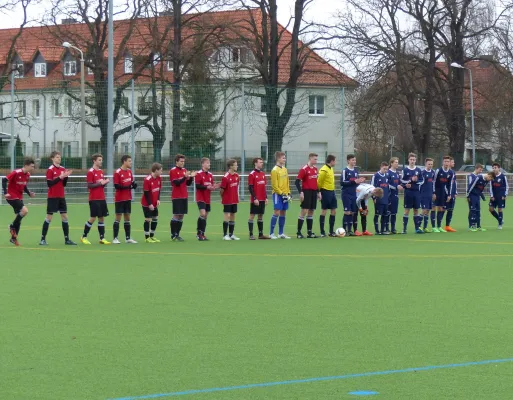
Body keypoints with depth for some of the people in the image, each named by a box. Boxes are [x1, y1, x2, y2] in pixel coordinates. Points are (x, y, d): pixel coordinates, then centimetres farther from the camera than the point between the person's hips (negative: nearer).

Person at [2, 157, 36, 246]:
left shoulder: (27, 175, 3)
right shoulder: (16, 173, -20)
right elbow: (4, 180, -18)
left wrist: (29, 193, 0)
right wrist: (5, 193, -24)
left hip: (19, 197, 8)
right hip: (12, 197, -8)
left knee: (19, 216, 9)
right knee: (25, 210, -23)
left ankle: (14, 238, 19)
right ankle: (12, 226, -3)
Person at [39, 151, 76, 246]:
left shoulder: (63, 169, 8)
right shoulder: (50, 170, -9)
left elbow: (64, 184, 11)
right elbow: (49, 183, -15)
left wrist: (66, 176, -6)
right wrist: (59, 177, -20)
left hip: (61, 197, 6)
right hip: (52, 197, -6)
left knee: (65, 217, 4)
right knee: (49, 217, -3)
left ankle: (67, 239, 8)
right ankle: (43, 239, 4)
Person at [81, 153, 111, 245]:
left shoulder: (101, 171, 13)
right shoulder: (91, 172, -9)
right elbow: (89, 186, -14)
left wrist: (105, 182, -2)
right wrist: (99, 183, -19)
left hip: (102, 199, 7)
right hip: (94, 199, -7)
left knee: (102, 217, 5)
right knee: (93, 218, -6)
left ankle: (102, 238, 9)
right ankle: (84, 237, 6)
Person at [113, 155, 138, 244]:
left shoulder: (129, 171, 8)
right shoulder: (118, 172, -13)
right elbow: (116, 186, -18)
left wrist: (134, 184, -7)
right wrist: (127, 187, -25)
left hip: (128, 198, 7)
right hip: (119, 199, -7)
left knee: (127, 217, 9)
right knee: (118, 218, -4)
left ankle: (128, 238, 14)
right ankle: (115, 238, -1)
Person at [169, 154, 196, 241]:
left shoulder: (184, 170, 13)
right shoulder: (173, 171, -7)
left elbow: (188, 183, 13)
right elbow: (176, 183, -16)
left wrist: (191, 177, -4)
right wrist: (185, 177, -25)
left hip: (184, 197, 7)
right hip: (177, 197, -7)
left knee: (181, 216, 6)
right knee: (176, 215, -8)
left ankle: (177, 234, 13)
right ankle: (173, 235, -2)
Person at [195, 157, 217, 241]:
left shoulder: (210, 175, 12)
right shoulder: (199, 174, -9)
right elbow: (197, 186, -16)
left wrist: (214, 187, -6)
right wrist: (206, 187, -26)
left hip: (207, 199, 7)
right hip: (201, 198, -7)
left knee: (206, 216, 7)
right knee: (202, 214, -19)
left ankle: (202, 234, 14)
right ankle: (199, 233, -11)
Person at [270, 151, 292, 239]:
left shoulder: (284, 169, 13)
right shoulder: (275, 170, -10)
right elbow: (274, 185, -14)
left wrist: (288, 193, 10)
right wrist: (281, 194, -16)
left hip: (284, 195, 7)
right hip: (278, 194, -7)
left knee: (283, 213, 8)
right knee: (277, 212, -11)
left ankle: (281, 233, 15)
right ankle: (272, 234, -7)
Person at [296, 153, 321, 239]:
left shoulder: (315, 169, 12)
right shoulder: (304, 169, -11)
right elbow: (297, 181, -13)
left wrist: (318, 192, 18)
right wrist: (301, 192, -21)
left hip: (314, 192, 7)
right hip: (306, 192, -7)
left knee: (311, 211, 8)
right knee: (304, 211, -9)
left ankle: (309, 232, 12)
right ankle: (299, 232, -6)